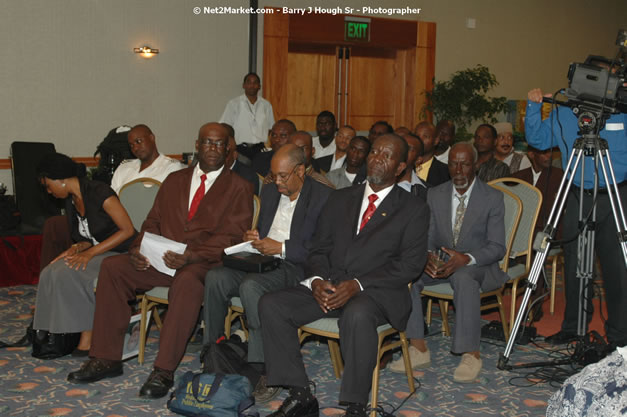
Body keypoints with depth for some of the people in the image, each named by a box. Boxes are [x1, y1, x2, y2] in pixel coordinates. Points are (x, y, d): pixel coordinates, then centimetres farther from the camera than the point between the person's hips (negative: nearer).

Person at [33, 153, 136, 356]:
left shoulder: (99, 192, -15)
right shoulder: (71, 200, 11)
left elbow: (127, 230, -18)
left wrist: (90, 252, -20)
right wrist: (78, 248, -6)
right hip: (97, 254, 8)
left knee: (67, 273, -25)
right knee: (50, 273, -13)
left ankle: (88, 338, -13)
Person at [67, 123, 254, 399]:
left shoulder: (239, 187, 4)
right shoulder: (174, 180, 21)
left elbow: (230, 236, -7)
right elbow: (153, 221, 18)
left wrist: (190, 256, -23)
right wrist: (138, 249, -5)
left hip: (204, 262, -5)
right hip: (161, 258, 5)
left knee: (187, 281, -38)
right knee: (112, 266, -16)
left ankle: (164, 371, -33)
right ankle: (106, 358, -11)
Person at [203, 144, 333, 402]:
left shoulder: (322, 197, -6)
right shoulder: (269, 191, 18)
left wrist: (281, 248, -19)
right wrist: (253, 237, 4)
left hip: (294, 268, -7)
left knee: (251, 285, -34)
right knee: (215, 277, -20)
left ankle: (264, 369, -26)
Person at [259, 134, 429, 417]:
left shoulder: (414, 209, 6)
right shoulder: (340, 199, 20)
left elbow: (410, 264, -5)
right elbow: (319, 248, 16)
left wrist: (357, 284, -17)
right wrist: (317, 279, -8)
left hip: (376, 292, -5)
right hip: (329, 287, 5)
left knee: (357, 314, -39)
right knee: (270, 305, -17)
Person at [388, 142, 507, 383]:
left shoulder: (492, 198, -6)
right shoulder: (435, 195, 7)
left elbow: (497, 247, -10)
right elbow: (428, 236, 6)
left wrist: (466, 258, -30)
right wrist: (426, 254, -20)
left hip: (477, 265, -4)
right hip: (441, 262, 4)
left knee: (463, 278, -40)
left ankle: (471, 355, -30)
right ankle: (419, 350, -20)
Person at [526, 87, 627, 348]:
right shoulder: (563, 114, 7)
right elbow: (537, 139, 14)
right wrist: (534, 107, -1)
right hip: (578, 198, 2)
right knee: (574, 265, 9)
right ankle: (573, 326, 22)